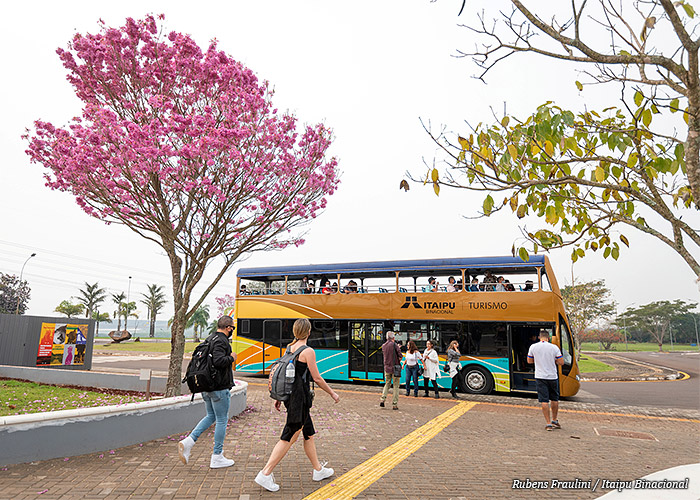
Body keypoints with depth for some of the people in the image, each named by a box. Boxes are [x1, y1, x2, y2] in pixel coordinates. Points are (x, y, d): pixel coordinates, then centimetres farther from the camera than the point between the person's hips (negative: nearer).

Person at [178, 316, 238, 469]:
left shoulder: (209, 339, 12)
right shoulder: (221, 341, -17)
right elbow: (218, 361, -31)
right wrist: (231, 358, -14)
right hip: (219, 387, -9)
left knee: (211, 416, 21)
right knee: (222, 420, 3)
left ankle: (188, 441, 7)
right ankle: (217, 457, 11)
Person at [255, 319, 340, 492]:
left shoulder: (289, 349, 7)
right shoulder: (308, 351, -15)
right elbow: (317, 378, -12)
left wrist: (279, 397, 20)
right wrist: (332, 393, 0)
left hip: (290, 395, 9)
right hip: (300, 397, -8)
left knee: (309, 433, 18)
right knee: (289, 437, 0)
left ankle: (318, 470, 30)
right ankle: (265, 474, 4)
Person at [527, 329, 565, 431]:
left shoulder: (533, 347, -4)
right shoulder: (554, 347, -8)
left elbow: (529, 361, 7)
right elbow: (561, 362, -4)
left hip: (540, 377, -1)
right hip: (552, 377, 1)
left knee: (544, 401, 1)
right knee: (555, 399, 19)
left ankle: (548, 423, 0)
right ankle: (554, 421, 30)